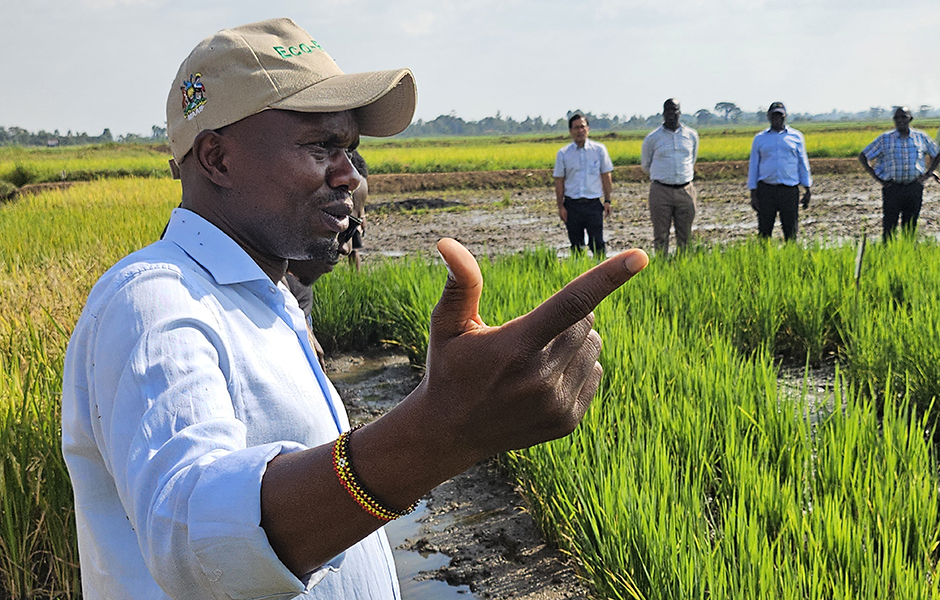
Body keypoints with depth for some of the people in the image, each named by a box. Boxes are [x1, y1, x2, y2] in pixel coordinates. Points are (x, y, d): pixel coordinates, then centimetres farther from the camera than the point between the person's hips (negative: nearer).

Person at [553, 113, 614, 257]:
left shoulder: (599, 150, 5)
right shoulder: (563, 154, 5)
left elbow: (606, 176, 8)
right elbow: (559, 181, 7)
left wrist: (607, 201, 2)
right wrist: (561, 206, 1)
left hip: (593, 203, -1)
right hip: (572, 204, 1)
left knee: (597, 244, -6)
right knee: (576, 244, 7)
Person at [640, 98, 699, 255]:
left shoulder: (692, 135, 8)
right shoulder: (652, 138, 2)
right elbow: (645, 164, 16)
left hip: (685, 190, 2)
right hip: (661, 191, -2)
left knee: (685, 235, 4)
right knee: (661, 234, -1)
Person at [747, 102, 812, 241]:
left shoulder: (796, 137, 11)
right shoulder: (759, 138, 11)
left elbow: (803, 163, 14)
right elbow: (753, 165, 13)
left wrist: (808, 189, 9)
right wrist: (753, 193, 7)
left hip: (789, 189, 0)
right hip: (766, 189, 0)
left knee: (791, 230, 1)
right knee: (764, 230, -1)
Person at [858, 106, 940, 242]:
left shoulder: (921, 137, 6)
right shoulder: (885, 139, 0)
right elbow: (862, 156, 5)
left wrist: (928, 173, 10)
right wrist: (877, 178, -1)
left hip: (914, 188, 2)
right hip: (892, 188, -2)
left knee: (910, 226, 7)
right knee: (889, 227, -4)